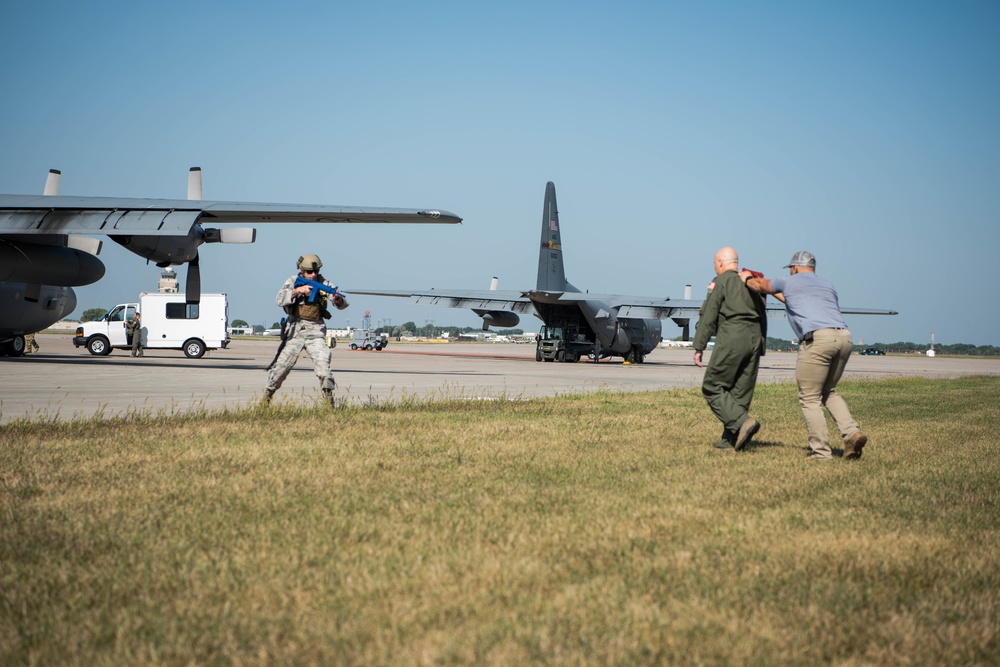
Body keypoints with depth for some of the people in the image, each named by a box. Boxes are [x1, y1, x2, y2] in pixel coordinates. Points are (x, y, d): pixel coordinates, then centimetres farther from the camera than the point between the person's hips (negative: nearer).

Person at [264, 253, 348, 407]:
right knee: (282, 365, 3)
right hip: (295, 330, 0)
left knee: (322, 363, -14)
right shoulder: (293, 281, -1)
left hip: (315, 332, 0)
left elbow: (342, 305, -9)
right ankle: (266, 396, 21)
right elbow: (280, 299, -16)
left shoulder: (323, 283, -1)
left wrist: (337, 299, -32)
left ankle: (330, 402, -7)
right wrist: (298, 290, -28)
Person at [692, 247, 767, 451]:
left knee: (713, 388, -3)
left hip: (730, 338, -7)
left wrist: (699, 347, -5)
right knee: (741, 392, 8)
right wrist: (759, 348, 22)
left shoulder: (721, 282, -1)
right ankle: (730, 439, 7)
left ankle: (742, 422, -20)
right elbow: (762, 318, 19)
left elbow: (708, 317, -6)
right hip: (754, 339, 7)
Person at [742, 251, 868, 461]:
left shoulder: (789, 282, 16)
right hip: (844, 336, 6)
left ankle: (821, 451, -2)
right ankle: (852, 433, 5)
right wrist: (776, 294, 54)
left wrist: (747, 278, 54)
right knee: (828, 391, 23)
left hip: (817, 339, -6)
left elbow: (760, 286, 32)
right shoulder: (828, 286, 30)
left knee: (810, 399, 2)